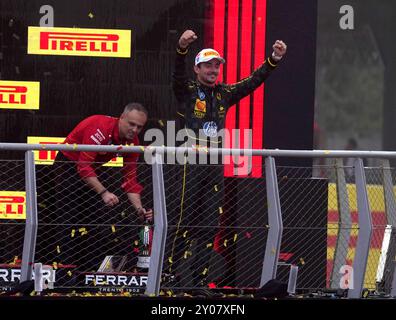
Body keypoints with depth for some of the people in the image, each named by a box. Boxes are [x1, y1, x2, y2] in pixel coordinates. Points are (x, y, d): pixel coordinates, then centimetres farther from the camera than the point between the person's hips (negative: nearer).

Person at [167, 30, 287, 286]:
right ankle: (168, 272, -1)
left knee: (209, 225, 5)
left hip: (215, 167, 5)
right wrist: (182, 48, -40)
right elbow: (178, 74, -21)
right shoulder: (187, 91, -1)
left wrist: (274, 61, -4)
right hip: (191, 165, -5)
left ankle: (200, 277, 10)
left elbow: (253, 81, 10)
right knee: (184, 220, -7)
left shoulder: (224, 94, 14)